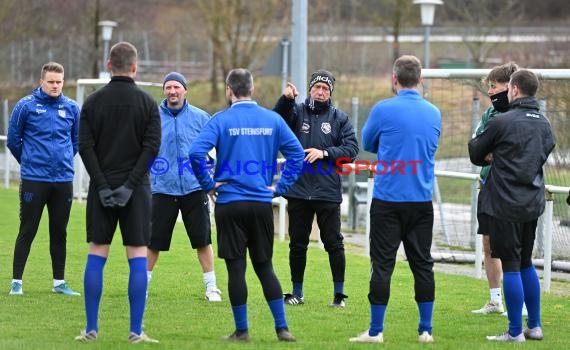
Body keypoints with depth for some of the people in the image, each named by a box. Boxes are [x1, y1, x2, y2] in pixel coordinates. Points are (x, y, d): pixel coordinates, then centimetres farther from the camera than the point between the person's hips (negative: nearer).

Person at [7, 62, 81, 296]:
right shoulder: (26, 106, -6)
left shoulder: (71, 108, 4)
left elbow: (77, 139, 17)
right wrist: (28, 161, 10)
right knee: (27, 231, -1)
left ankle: (59, 282, 17)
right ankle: (16, 281, 4)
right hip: (33, 180, -3)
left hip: (63, 180, 3)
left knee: (59, 233, 9)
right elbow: (13, 139, 3)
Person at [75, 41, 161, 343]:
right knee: (138, 257, 0)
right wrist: (130, 185, -10)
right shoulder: (147, 103, 0)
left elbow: (85, 146, -4)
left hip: (102, 188, 1)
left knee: (96, 256, 6)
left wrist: (102, 186, -5)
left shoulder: (93, 102, 3)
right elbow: (152, 146, -9)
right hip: (136, 189, -1)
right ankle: (136, 332, -4)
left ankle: (91, 329, 4)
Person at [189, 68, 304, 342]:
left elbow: (196, 152, -18)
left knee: (236, 268, 3)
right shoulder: (272, 120, 3)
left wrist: (208, 184, -6)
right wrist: (280, 186, 8)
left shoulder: (222, 120, -7)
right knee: (265, 267, 13)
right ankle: (282, 328, 8)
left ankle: (242, 331, 6)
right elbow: (297, 153, 3)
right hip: (262, 204, 3)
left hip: (230, 204, -3)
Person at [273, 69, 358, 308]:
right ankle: (297, 293, 19)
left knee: (333, 243, 0)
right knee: (297, 244, 9)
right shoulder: (297, 111, 5)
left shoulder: (339, 118, 5)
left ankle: (339, 293, 8)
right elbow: (278, 120, -17)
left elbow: (351, 149, 0)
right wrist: (286, 99, -35)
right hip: (298, 191, 1)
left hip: (328, 192, -1)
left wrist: (324, 153, -12)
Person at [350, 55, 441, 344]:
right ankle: (426, 330, 10)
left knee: (382, 265, 1)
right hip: (422, 200, 4)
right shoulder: (434, 113, 4)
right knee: (422, 263, 9)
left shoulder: (384, 110, -9)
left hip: (388, 199, -4)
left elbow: (367, 143, 7)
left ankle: (375, 331, 2)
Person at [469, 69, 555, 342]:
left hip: (505, 204, -6)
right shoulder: (544, 124, 7)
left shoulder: (502, 122, -12)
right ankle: (534, 326, 21)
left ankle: (515, 332, 0)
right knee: (526, 263, 18)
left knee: (511, 265, -2)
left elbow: (476, 154, -1)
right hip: (533, 203, 6)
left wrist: (489, 158, 22)